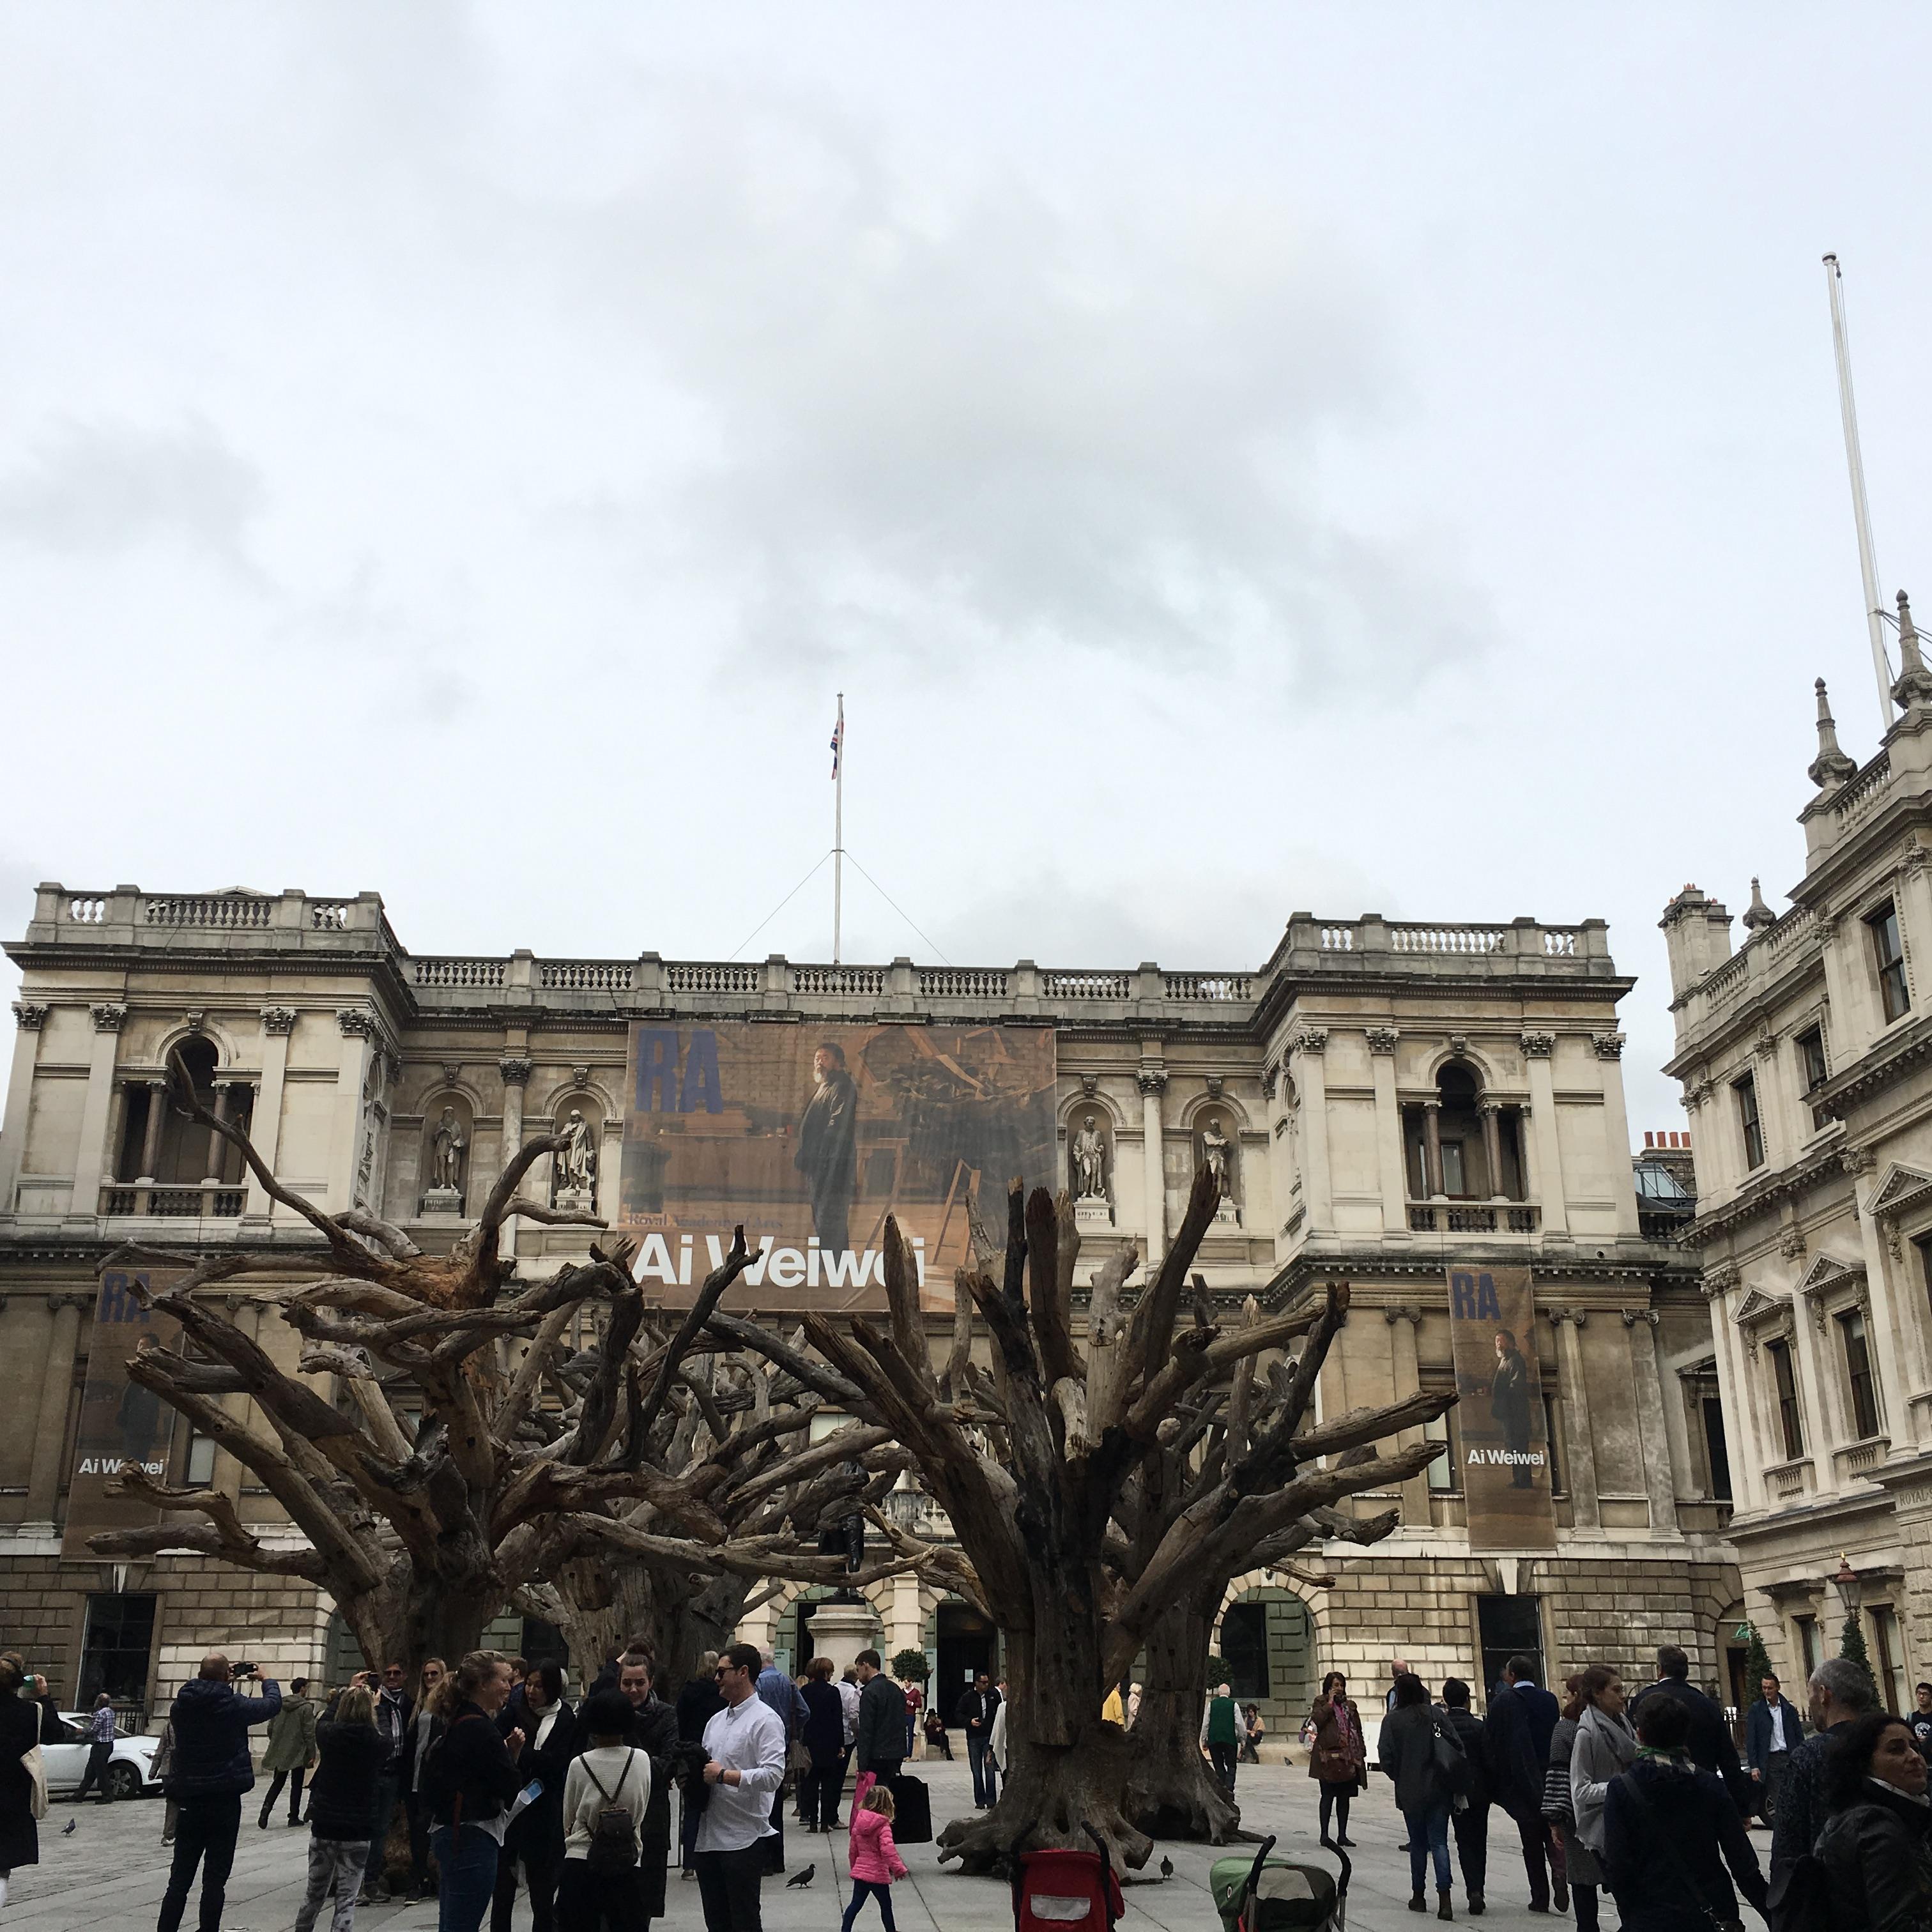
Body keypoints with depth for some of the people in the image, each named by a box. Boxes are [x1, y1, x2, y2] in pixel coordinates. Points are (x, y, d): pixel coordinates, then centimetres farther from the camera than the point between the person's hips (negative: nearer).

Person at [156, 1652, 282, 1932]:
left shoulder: (182, 1705, -2)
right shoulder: (233, 1705, -13)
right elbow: (273, 1703, 3)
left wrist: (220, 1681, 26)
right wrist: (267, 1679, 22)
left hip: (189, 1801, 4)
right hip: (224, 1802, -4)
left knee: (180, 1877, 10)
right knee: (215, 1878, 3)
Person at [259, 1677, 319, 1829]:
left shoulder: (280, 1705, 3)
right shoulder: (306, 1708, -13)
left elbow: (270, 1729, 8)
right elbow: (309, 1733, -13)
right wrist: (311, 1755, -7)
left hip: (279, 1753, 4)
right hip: (298, 1753, -4)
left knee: (277, 1783, 13)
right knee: (296, 1785, 8)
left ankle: (266, 1808, -7)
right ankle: (294, 1817, 12)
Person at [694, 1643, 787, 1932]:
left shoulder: (765, 1720, -10)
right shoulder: (716, 1721, 16)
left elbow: (773, 1776, -22)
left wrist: (723, 1775, -19)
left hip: (743, 1840, -8)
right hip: (709, 1836, 8)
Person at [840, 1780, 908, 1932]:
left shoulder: (858, 1823, 3)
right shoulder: (883, 1826, -17)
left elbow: (852, 1850, 11)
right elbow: (887, 1849, -29)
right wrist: (899, 1868, -24)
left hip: (860, 1871, 5)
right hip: (878, 1874, -5)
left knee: (855, 1904, 13)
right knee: (886, 1905, 13)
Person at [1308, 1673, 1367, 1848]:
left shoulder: (1350, 1705, 15)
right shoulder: (1321, 1703, 2)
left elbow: (1358, 1730, 16)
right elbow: (1317, 1720, -17)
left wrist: (1361, 1752, 8)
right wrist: (1330, 1702, -12)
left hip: (1348, 1757, 5)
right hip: (1329, 1757, -5)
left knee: (1344, 1797, 8)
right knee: (1328, 1795, -2)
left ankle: (1342, 1835, 14)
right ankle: (1325, 1834, 3)